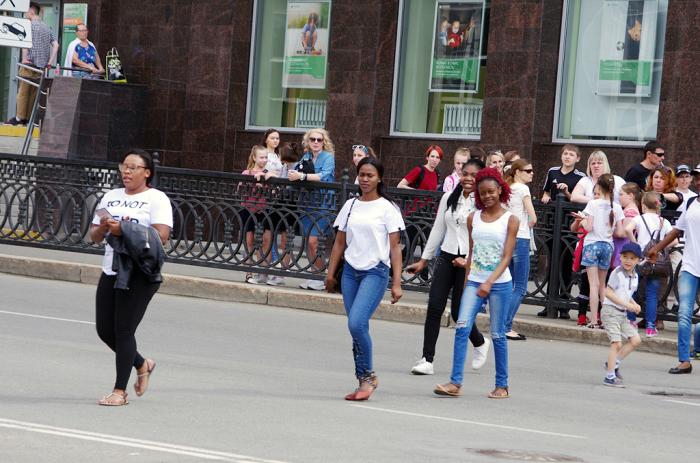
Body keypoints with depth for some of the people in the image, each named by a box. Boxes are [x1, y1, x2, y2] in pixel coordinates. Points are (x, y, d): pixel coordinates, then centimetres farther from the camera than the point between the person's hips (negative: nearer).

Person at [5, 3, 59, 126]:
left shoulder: (30, 26, -8)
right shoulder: (46, 28, 13)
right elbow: (55, 44, 7)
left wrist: (24, 58, -16)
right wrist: (50, 61, 5)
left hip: (29, 64, -6)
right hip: (42, 66, 6)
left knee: (23, 91, 0)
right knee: (33, 92, 10)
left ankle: (19, 118, 0)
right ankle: (28, 118, 10)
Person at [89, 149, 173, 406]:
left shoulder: (156, 199, -4)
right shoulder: (111, 196, 17)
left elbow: (162, 235, -17)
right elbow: (94, 236, 18)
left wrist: (123, 230, -22)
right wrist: (103, 228, -6)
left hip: (138, 274, -7)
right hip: (111, 271, 7)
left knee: (123, 330, -7)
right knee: (105, 330, 7)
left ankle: (120, 391, 0)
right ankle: (142, 365, 31)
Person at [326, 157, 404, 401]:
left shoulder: (387, 208, -2)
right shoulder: (350, 206, 12)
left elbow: (395, 246, -5)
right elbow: (339, 243, 16)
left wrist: (396, 283, -10)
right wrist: (330, 274, 11)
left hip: (375, 271, -5)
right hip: (350, 271, 5)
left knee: (357, 323, -19)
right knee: (356, 327, 4)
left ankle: (368, 376, -4)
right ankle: (364, 381, 12)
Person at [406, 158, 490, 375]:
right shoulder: (449, 198, 9)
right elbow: (438, 229, 16)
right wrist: (424, 260, 17)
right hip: (447, 257, 4)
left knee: (458, 311, 0)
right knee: (434, 307, -5)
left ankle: (480, 343, 30)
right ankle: (427, 359, -3)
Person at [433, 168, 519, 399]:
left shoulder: (510, 220, -3)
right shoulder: (473, 219, 8)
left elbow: (506, 257, -10)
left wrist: (489, 282, -22)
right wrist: (467, 282, 12)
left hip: (499, 283, -3)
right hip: (474, 282, 3)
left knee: (498, 334, 3)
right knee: (462, 327, -12)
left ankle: (502, 385, 14)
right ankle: (455, 382, -14)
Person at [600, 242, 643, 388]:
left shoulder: (634, 276, 8)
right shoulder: (617, 273, -15)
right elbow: (608, 293, -20)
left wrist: (634, 305, 0)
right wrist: (627, 304, -22)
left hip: (622, 313, 8)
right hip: (610, 310, -8)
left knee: (636, 340, 5)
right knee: (617, 343, -14)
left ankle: (614, 363, 18)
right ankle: (610, 377, -8)